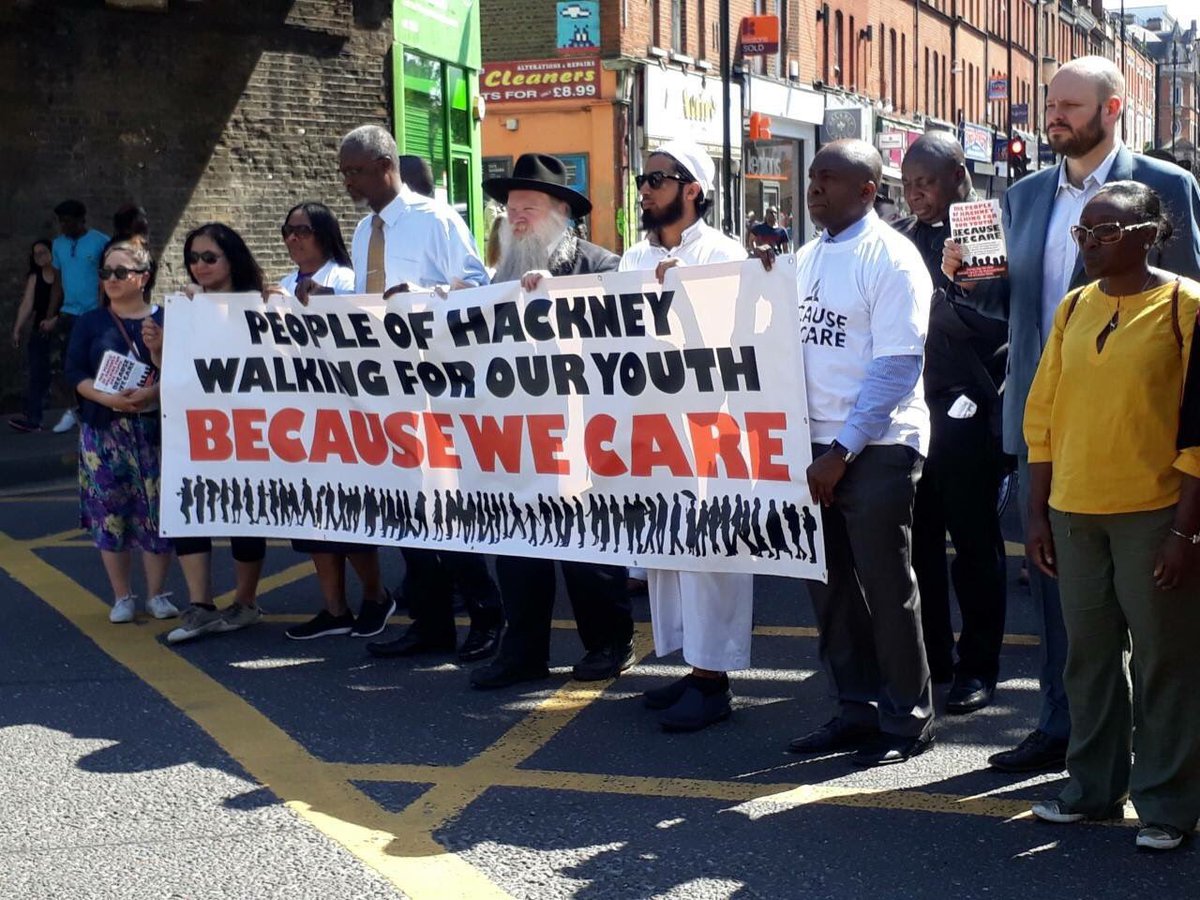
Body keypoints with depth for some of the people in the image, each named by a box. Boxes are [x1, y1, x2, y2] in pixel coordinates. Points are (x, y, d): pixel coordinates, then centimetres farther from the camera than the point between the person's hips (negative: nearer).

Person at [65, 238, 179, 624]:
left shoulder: (166, 319, 4)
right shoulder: (90, 323, 8)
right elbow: (75, 372, 1)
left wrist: (155, 392, -20)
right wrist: (107, 397, -16)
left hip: (157, 427, -1)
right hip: (104, 429, 1)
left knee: (159, 509, -1)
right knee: (110, 510, 1)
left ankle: (157, 593, 12)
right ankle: (122, 596, 12)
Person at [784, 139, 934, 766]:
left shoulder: (891, 259, -10)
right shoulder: (806, 257, 11)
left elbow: (897, 368, -16)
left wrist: (841, 450, -17)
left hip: (876, 448, -7)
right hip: (817, 445, 7)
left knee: (886, 586, 2)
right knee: (828, 581, 11)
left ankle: (907, 721, 15)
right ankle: (857, 708, 25)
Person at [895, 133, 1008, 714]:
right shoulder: (899, 237, 11)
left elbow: (996, 322, -15)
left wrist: (932, 298, -24)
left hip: (965, 411, -5)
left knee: (975, 542, 5)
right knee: (917, 539, 10)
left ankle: (978, 667, 14)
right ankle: (929, 659, 22)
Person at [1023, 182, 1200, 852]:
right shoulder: (1074, 309, 10)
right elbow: (1043, 414, 11)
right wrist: (1039, 513, 8)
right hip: (1074, 512, 5)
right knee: (1089, 656, 12)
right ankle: (1095, 787, 24)